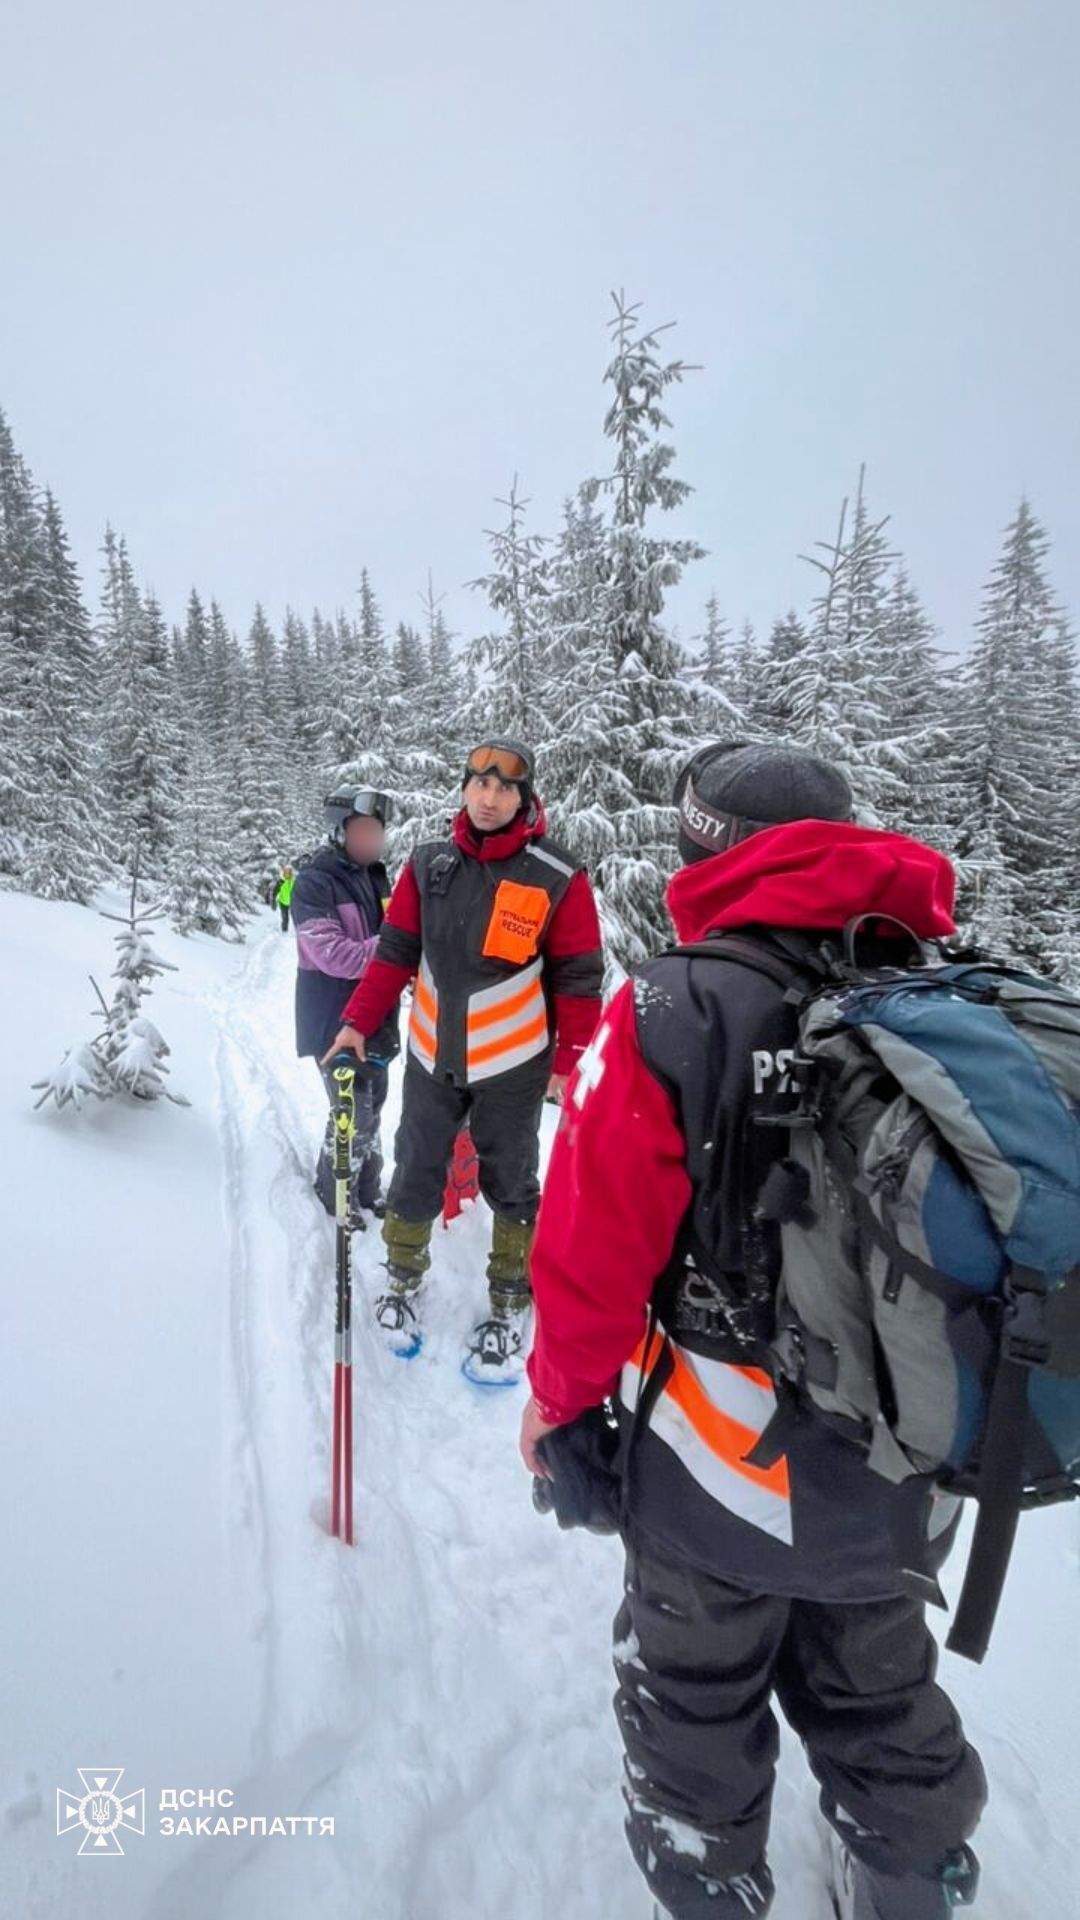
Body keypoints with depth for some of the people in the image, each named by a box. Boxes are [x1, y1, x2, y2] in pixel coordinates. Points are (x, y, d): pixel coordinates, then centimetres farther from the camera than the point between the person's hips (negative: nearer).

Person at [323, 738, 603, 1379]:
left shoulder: (558, 877, -12)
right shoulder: (429, 864, -1)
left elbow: (579, 978, -8)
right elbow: (395, 953, 3)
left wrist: (568, 1062, -6)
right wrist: (359, 1022, -2)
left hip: (513, 1063, -3)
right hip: (431, 1057, 3)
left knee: (511, 1188, 13)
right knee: (415, 1176, 16)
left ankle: (510, 1307, 32)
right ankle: (403, 1281, 40)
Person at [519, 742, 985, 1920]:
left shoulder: (677, 1007, -25)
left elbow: (594, 1248, -20)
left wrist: (561, 1395, 0)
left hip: (722, 1469, -4)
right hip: (909, 1474, 4)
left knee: (693, 1711, 27)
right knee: (880, 1702, 32)